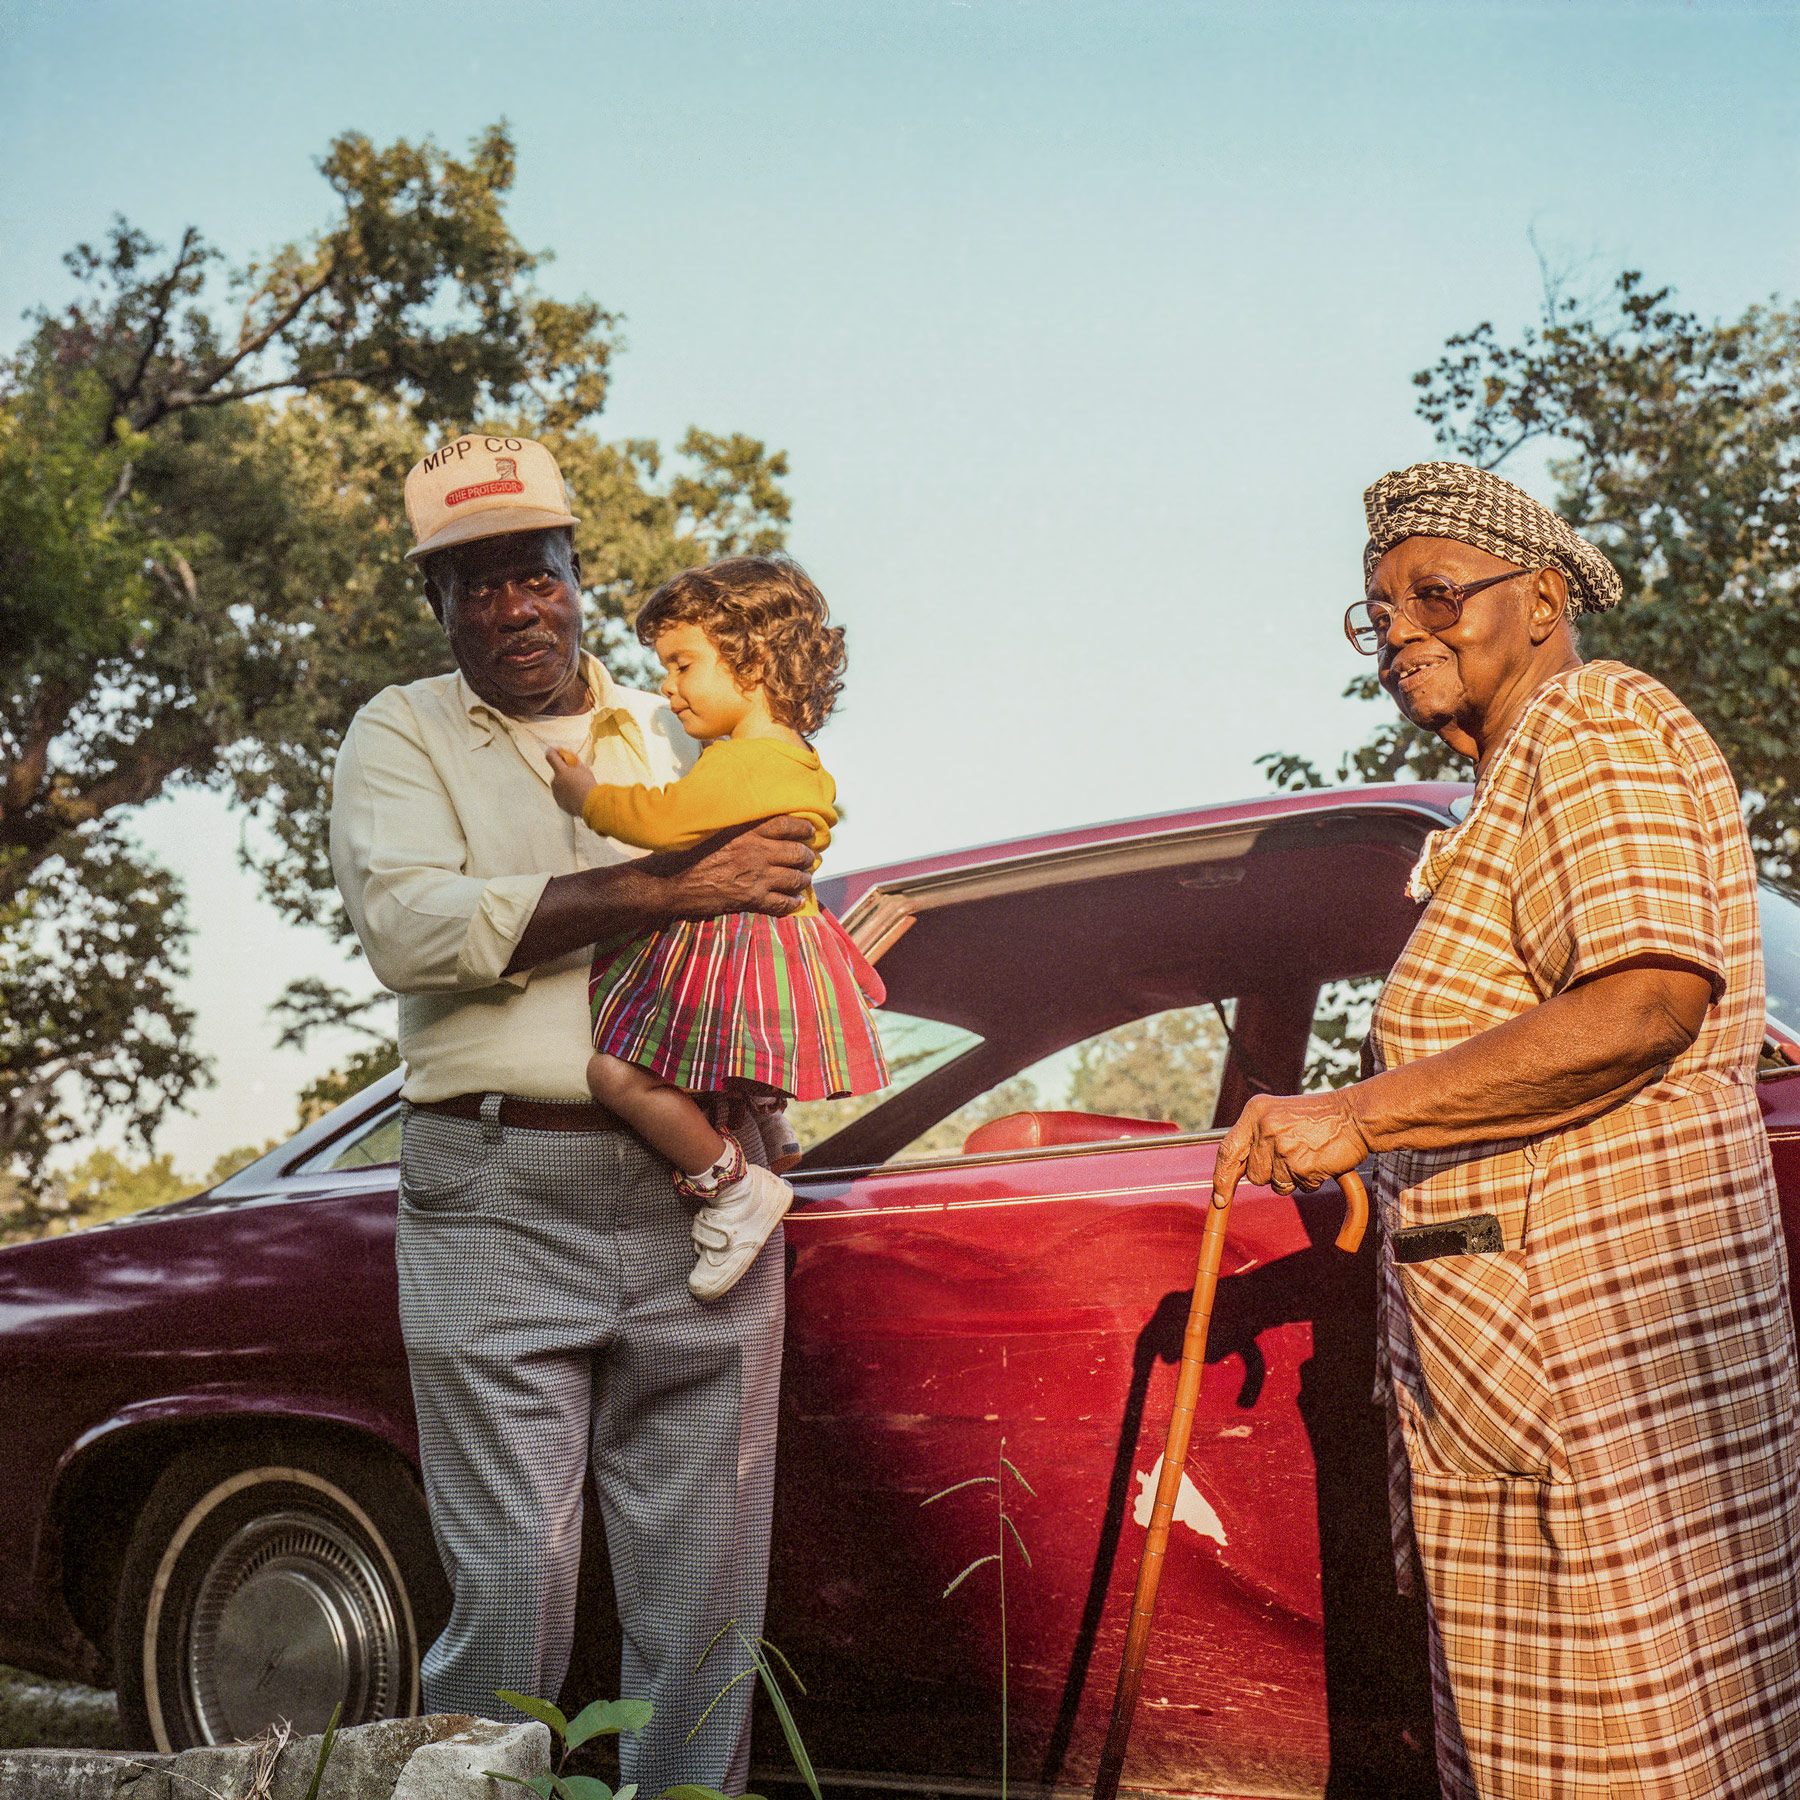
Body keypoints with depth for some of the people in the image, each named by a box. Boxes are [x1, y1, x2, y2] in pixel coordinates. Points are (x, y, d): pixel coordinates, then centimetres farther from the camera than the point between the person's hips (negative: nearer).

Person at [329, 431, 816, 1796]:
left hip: (700, 1197, 4)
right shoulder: (402, 736, 8)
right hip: (500, 1202, -3)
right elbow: (410, 926, -10)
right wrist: (668, 888, -14)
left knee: (708, 1581, 5)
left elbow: (767, 920, 26)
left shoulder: (672, 738, 19)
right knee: (514, 1584, -4)